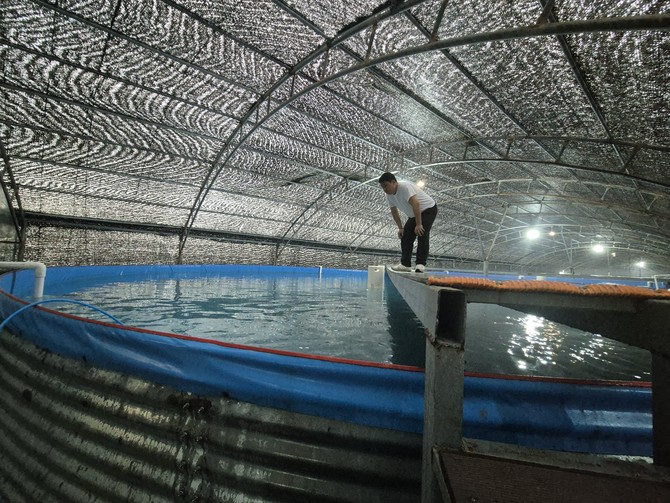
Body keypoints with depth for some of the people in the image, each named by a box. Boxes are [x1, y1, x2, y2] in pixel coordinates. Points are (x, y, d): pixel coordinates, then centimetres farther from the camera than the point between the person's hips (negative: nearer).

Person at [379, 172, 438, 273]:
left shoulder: (405, 187, -30)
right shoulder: (389, 195, -3)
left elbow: (415, 204, -37)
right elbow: (394, 212, 8)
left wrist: (418, 224, -39)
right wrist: (400, 228, 4)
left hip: (428, 209, -9)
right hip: (414, 214, 9)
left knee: (422, 234, -23)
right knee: (405, 236, 1)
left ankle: (421, 264, -23)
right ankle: (405, 264, 4)